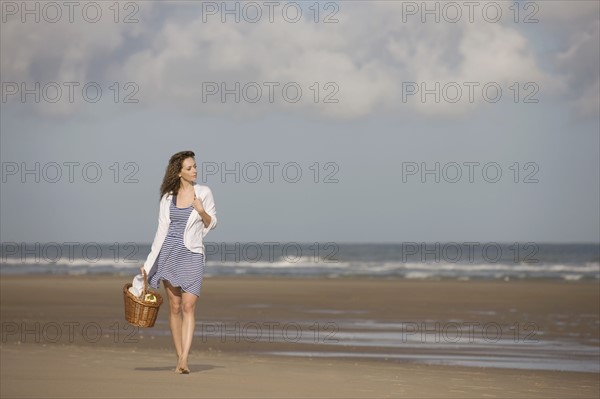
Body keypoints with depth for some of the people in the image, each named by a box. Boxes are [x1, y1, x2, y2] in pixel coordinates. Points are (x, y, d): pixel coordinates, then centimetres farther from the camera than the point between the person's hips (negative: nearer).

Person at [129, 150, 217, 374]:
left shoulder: (204, 193, 2)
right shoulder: (168, 197, 6)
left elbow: (211, 223, 8)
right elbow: (162, 230, 9)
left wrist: (202, 212, -14)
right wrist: (149, 262, 7)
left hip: (191, 255, -2)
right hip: (168, 254, 2)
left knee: (188, 306, -12)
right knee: (175, 306, 3)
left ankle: (184, 360, -18)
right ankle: (179, 358, 10)